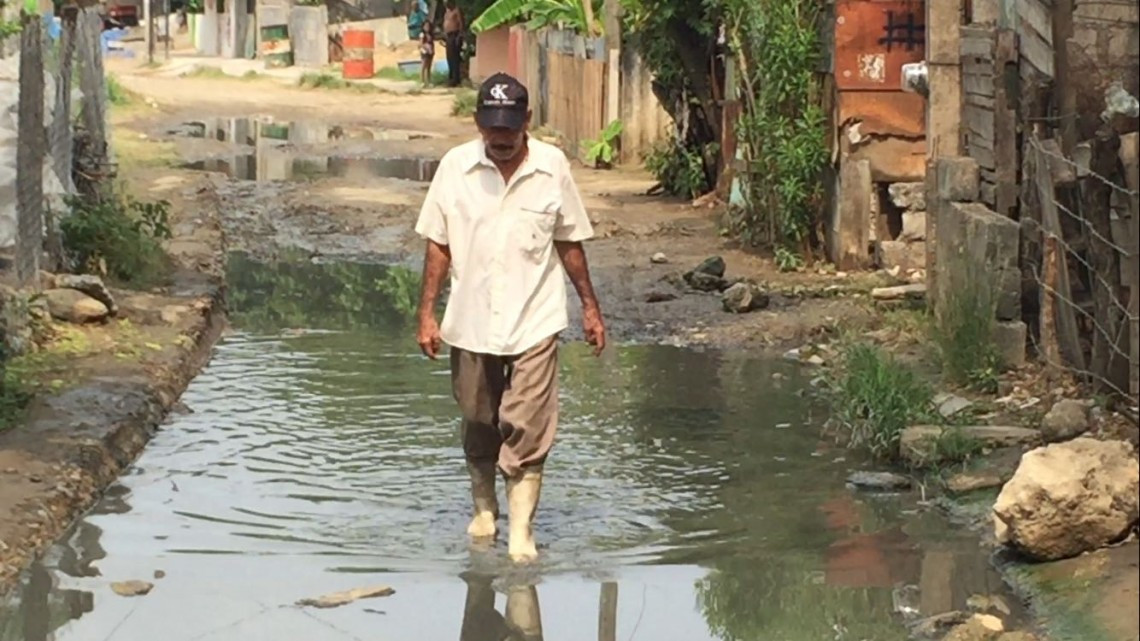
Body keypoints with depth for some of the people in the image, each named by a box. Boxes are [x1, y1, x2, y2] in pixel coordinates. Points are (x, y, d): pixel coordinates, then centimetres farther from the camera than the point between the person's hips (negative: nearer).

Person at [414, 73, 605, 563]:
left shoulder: (552, 167, -3)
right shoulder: (455, 167, -3)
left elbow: (570, 243, 7)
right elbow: (438, 245, 2)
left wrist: (590, 306, 9)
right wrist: (427, 312, -2)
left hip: (534, 324, -1)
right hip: (471, 322, 2)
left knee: (527, 431, -8)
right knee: (478, 428, 14)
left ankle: (521, 531, -4)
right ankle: (484, 509, 34)